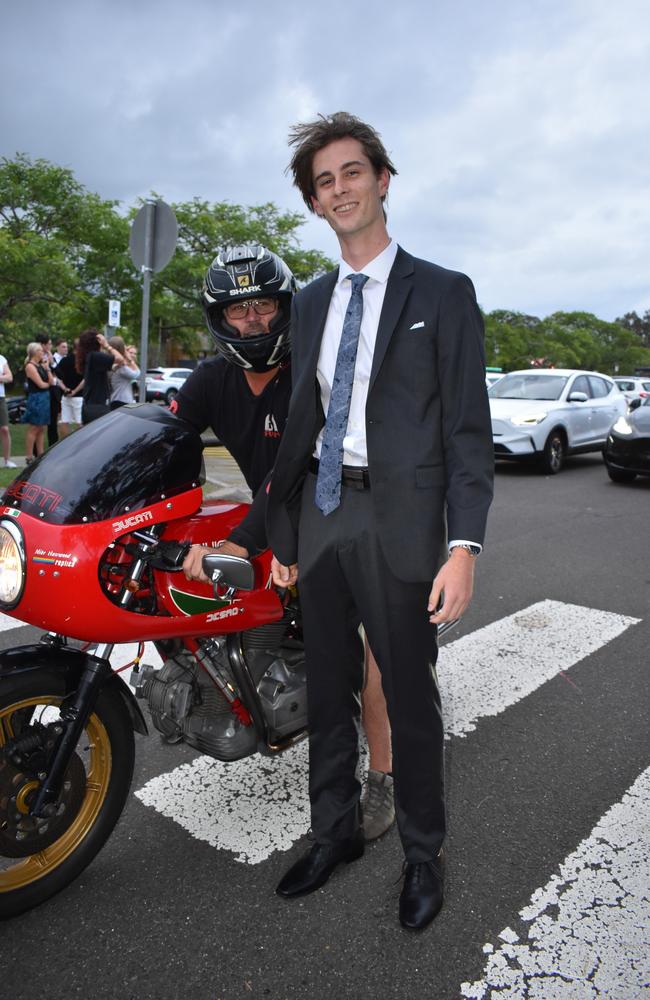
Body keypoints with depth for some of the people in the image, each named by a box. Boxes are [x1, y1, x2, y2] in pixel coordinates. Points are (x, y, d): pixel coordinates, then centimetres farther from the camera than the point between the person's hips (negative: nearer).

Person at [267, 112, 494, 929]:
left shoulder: (444, 294, 0)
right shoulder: (309, 304, 15)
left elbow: (468, 428, -6)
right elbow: (301, 422, 14)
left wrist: (463, 547, -14)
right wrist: (282, 532, 11)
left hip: (400, 514, -5)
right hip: (320, 511, 5)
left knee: (410, 695, 6)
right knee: (328, 688, 14)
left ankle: (422, 853, 28)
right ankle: (335, 832, 35)